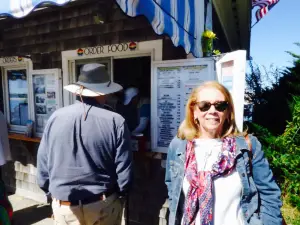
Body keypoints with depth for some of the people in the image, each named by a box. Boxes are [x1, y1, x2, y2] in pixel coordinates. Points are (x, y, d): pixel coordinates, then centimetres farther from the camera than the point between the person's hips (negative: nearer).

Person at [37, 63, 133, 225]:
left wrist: (52, 192, 17)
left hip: (64, 206, 2)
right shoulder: (116, 122, -16)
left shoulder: (55, 118, -8)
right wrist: (120, 196, 7)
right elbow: (124, 171, -12)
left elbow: (42, 163, 1)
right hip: (104, 205, -1)